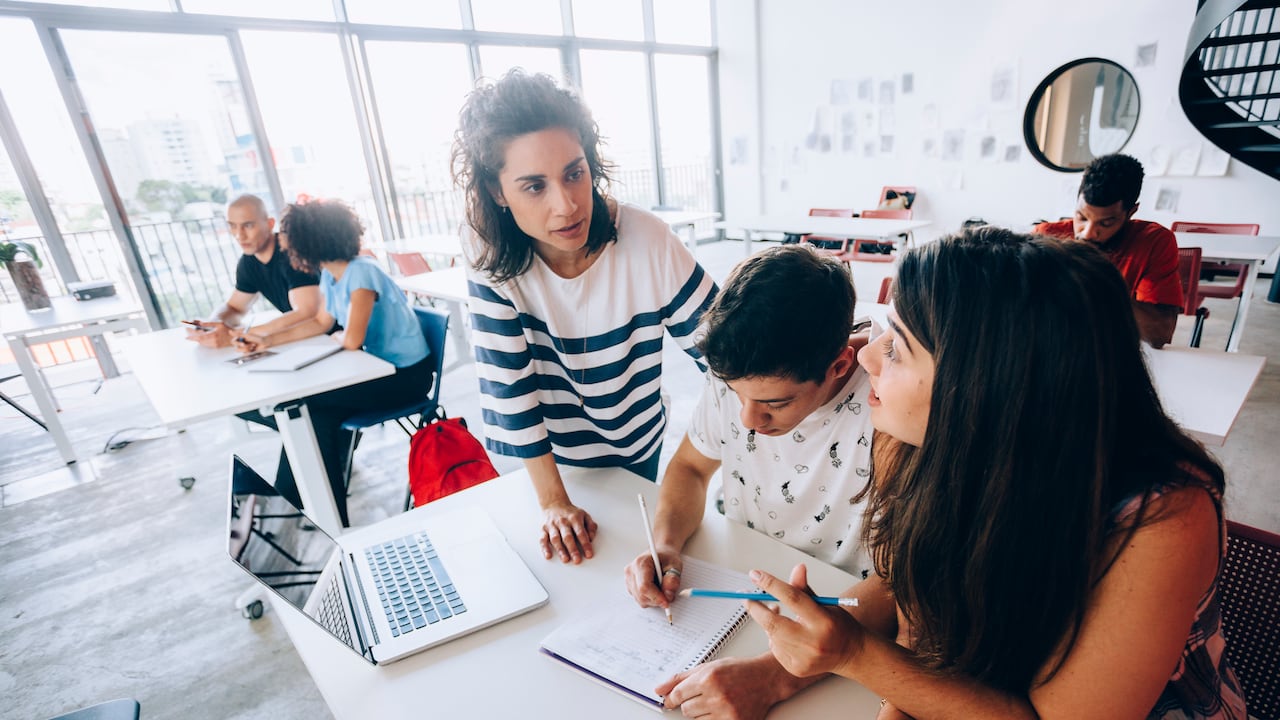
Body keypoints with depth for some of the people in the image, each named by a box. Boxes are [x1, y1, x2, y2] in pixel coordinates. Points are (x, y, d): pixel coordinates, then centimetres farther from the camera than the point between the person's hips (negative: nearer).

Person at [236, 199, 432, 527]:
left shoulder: (361, 271, -22)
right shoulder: (330, 274, 6)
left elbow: (351, 339, -27)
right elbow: (321, 322, 19)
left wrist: (337, 338, -4)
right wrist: (269, 340, 10)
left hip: (407, 374, -7)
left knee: (308, 402, -9)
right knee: (319, 414, -9)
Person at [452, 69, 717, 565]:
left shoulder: (648, 241, -26)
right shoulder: (490, 253, -24)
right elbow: (508, 379, -21)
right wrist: (553, 501, -19)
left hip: (634, 449, 0)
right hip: (546, 457, 0)